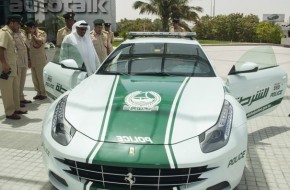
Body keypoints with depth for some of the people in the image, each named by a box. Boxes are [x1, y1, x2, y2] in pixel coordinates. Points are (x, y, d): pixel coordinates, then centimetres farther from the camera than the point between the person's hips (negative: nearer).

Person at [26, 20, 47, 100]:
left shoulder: (42, 33, -8)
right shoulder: (30, 35, 13)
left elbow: (40, 43, -26)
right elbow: (29, 47, 17)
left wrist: (33, 35, -18)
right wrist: (29, 60, 14)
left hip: (40, 59, -7)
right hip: (32, 60, 7)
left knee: (41, 77, -2)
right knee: (34, 78, 9)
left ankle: (44, 93, 9)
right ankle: (39, 93, 20)